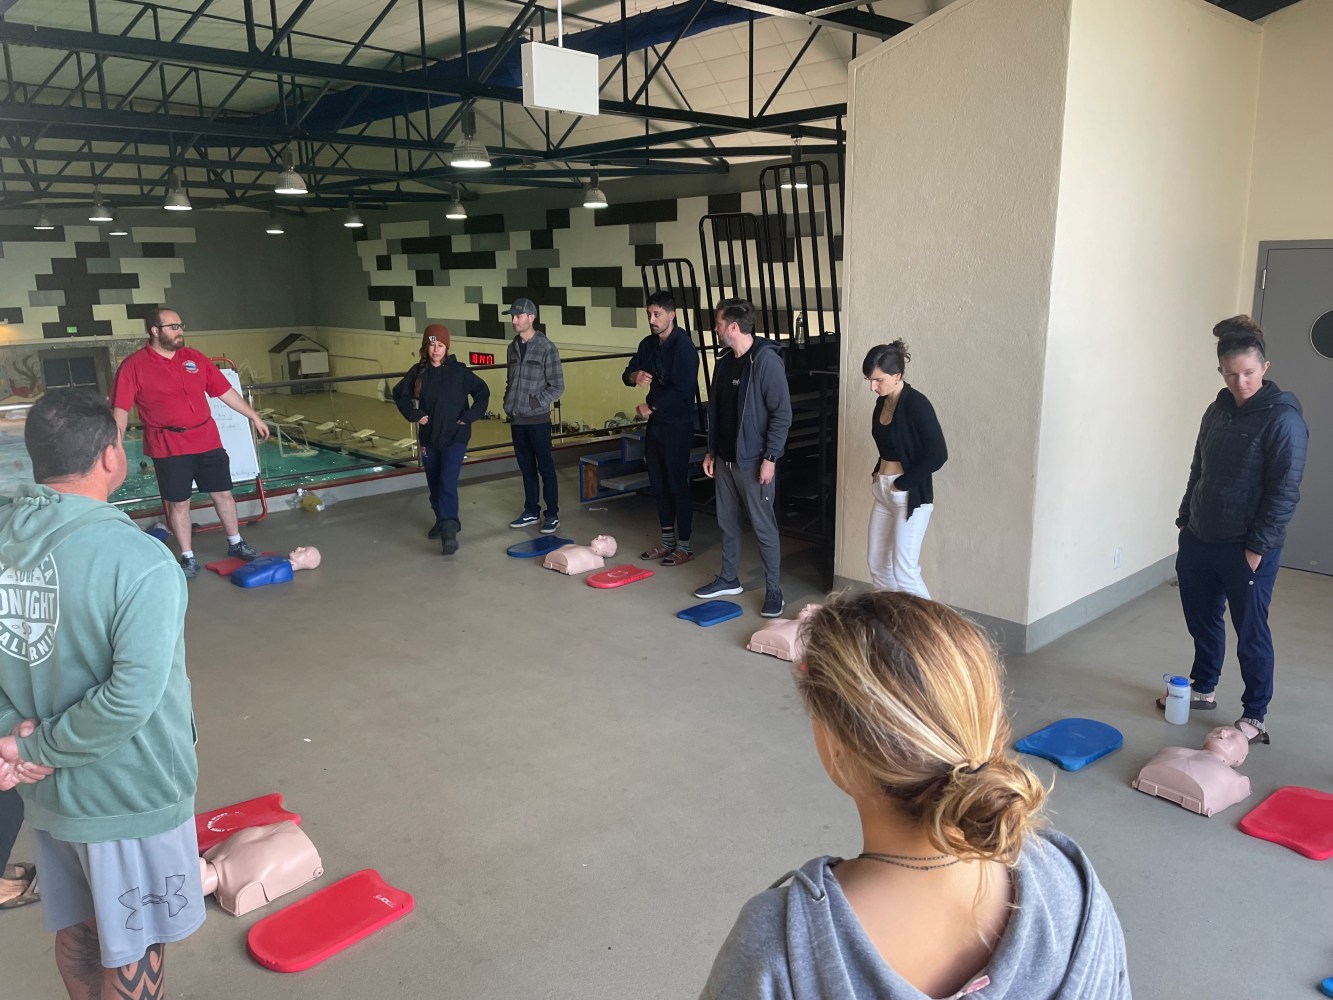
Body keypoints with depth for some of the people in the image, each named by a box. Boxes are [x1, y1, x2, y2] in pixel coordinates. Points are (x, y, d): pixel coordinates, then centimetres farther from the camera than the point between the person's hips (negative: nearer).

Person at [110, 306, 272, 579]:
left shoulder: (195, 358, 7)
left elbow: (225, 391, 12)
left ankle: (236, 544, 29)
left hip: (208, 441, 4)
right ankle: (188, 558, 18)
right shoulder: (134, 366, -6)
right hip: (169, 448, -4)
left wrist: (253, 416, 12)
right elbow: (120, 409, -10)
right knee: (178, 503, 6)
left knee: (223, 494, 12)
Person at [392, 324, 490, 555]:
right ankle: (442, 522, 33)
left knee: (447, 484, -16)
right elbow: (400, 394, 13)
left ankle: (449, 532, -19)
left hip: (455, 437, -4)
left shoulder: (459, 371, -8)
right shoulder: (418, 372, 0)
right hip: (429, 438, 4)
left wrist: (470, 417, -8)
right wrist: (414, 415, -1)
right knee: (434, 485, 14)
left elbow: (483, 392, 0)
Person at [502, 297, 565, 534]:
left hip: (538, 419, -6)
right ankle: (531, 511, 23)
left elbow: (557, 387, -9)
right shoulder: (513, 347, 9)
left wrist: (534, 402, -14)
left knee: (545, 468, 1)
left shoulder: (546, 348, -10)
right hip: (517, 419, 6)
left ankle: (552, 514, 8)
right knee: (526, 467, 13)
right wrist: (509, 404, 6)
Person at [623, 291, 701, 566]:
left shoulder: (683, 345, -17)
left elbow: (683, 390, -25)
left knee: (677, 485, -2)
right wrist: (635, 375, -13)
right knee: (658, 483, 13)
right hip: (655, 422, 8)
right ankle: (668, 541, 25)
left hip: (677, 425, -8)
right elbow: (627, 374, 12)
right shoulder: (648, 344, 7)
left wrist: (650, 407, -15)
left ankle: (684, 546, 9)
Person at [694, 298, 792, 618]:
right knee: (727, 522, 16)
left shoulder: (766, 360, -16)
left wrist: (770, 457, -19)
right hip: (725, 459, 8)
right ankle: (729, 579, 31)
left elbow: (782, 413, -17)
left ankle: (773, 590, 11)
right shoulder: (724, 361, 8)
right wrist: (711, 451, 15)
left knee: (764, 526, 0)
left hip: (753, 462, -8)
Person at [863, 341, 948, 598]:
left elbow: (937, 454, -21)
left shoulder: (916, 404, -17)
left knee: (904, 570, -9)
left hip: (910, 495, -8)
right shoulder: (883, 401, 7)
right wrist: (878, 473, 7)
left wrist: (902, 483, -15)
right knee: (878, 564, 11)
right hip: (883, 491, 8)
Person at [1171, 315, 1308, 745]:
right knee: (1201, 618, 18)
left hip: (1247, 548, -6)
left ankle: (1255, 716, 18)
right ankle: (1203, 688, 37)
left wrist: (1258, 546, -16)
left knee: (1251, 632, 4)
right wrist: (1186, 520, 14)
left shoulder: (1283, 418, -14)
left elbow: (1285, 491, -15)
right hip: (1200, 540, 7)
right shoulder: (1217, 410, 8)